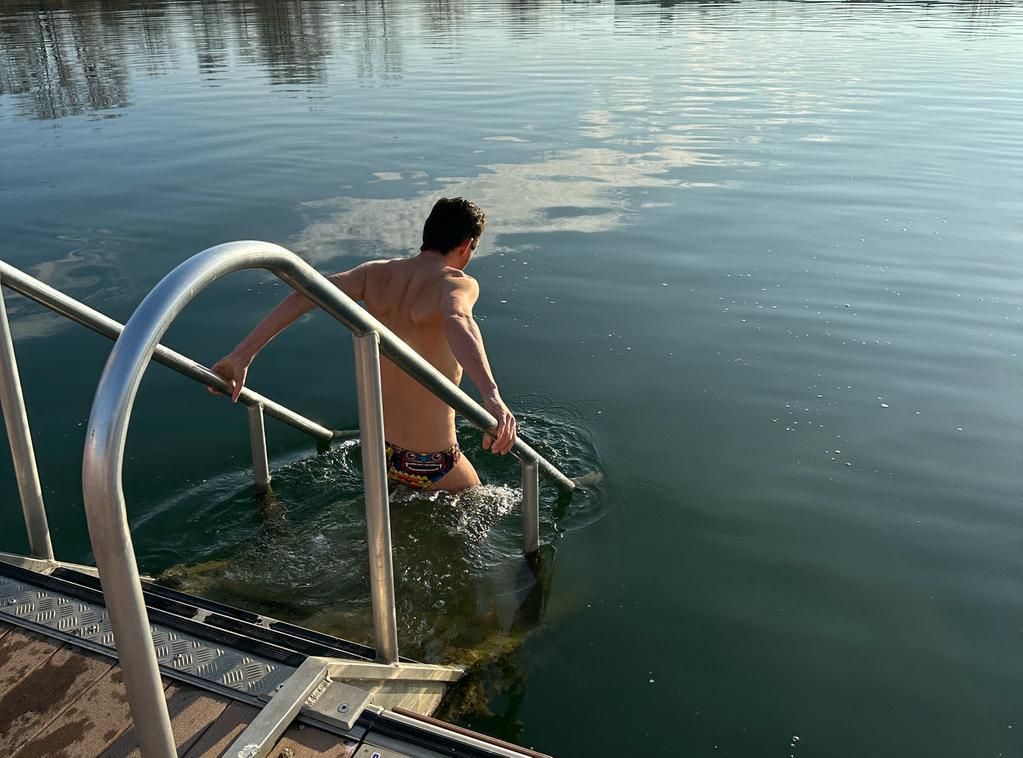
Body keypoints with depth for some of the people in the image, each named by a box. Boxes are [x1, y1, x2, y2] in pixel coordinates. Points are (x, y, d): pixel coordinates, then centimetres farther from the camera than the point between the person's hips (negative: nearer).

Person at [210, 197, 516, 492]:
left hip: (376, 449, 6)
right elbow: (457, 321, -42)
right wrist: (491, 395, -58)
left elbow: (302, 296, -12)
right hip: (429, 462, -6)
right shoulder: (458, 282, -18)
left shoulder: (377, 273, -1)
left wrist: (241, 355, -10)